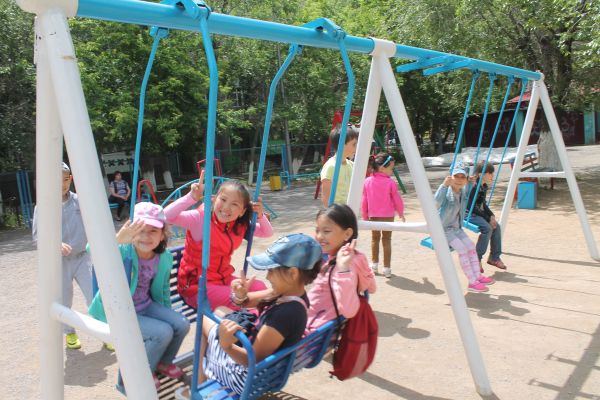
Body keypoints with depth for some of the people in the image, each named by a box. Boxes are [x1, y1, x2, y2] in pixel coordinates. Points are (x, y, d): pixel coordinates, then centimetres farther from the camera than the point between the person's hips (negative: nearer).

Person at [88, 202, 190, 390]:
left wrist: (167, 314, 19)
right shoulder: (123, 251, -25)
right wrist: (117, 239, -67)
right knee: (163, 332, -22)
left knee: (181, 324, -9)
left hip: (146, 305, 6)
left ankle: (163, 362, 22)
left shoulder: (165, 257, -7)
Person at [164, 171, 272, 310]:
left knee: (260, 288, -8)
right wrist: (192, 197, -39)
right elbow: (167, 216, -32)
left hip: (222, 279, 7)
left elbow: (267, 233, 9)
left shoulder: (240, 225, 1)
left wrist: (260, 215, -10)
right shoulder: (200, 218, -18)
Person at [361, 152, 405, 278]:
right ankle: (387, 268, 11)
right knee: (386, 240, 7)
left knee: (375, 238, 17)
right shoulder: (390, 182, -13)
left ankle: (374, 265, 23)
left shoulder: (367, 181, -4)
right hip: (388, 216, -3)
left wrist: (365, 216, 13)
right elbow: (397, 200, -6)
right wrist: (401, 213, 10)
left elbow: (364, 201, 1)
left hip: (373, 216, 3)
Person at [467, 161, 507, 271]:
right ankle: (476, 259, -12)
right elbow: (472, 207, -21)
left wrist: (491, 215, 0)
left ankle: (494, 257, 9)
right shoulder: (474, 187, -21)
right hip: (468, 213, -9)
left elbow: (483, 204, 16)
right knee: (487, 228, -24)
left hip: (478, 212, 9)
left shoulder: (484, 187, 8)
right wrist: (488, 218, -18)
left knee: (496, 226, -2)